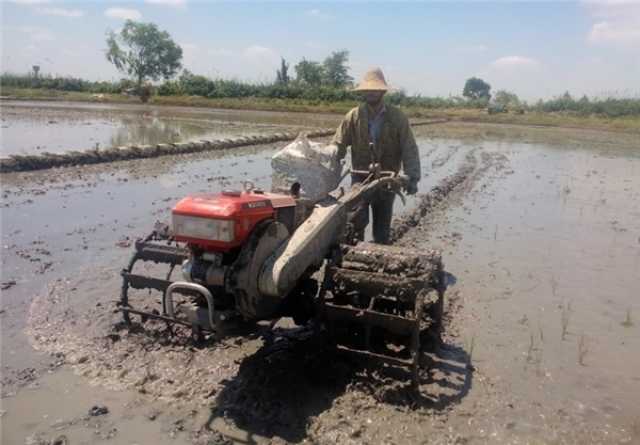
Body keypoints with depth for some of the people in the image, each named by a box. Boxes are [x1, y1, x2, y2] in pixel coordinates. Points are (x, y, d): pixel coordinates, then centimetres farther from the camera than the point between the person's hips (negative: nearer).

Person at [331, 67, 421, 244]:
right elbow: (338, 145, -6)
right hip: (360, 177, -1)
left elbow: (409, 149, -6)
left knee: (382, 225, 10)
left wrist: (412, 177, -16)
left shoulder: (397, 117, -3)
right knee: (358, 218, -16)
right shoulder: (354, 116, -2)